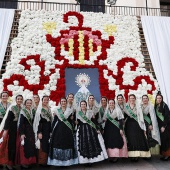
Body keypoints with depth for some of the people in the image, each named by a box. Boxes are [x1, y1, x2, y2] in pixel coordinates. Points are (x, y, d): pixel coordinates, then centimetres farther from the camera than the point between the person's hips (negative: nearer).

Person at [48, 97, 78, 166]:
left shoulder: (69, 110, 7)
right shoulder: (57, 110, 6)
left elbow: (71, 122, 11)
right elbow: (54, 121, 4)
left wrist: (72, 119, -9)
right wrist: (52, 131, 1)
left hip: (67, 130, 0)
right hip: (58, 129, 0)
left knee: (67, 144, 1)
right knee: (58, 144, -2)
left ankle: (67, 162, 12)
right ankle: (58, 161, 9)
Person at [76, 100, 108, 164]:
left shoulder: (90, 112, 5)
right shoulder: (78, 113, 6)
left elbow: (94, 121, 3)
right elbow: (77, 123, 7)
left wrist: (97, 129, -4)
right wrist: (76, 131, 3)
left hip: (90, 129, 0)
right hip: (82, 130, 0)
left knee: (92, 143, -3)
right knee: (83, 145, -1)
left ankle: (92, 159, 7)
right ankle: (84, 160, 7)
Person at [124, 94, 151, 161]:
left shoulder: (138, 107, 7)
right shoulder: (126, 107, 8)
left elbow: (141, 117, 3)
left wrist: (143, 128, -2)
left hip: (137, 125, 0)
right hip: (129, 125, 0)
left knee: (138, 140, -3)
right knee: (131, 140, -2)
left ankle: (137, 155, 2)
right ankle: (132, 155, 3)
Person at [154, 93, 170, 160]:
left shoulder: (164, 105, -7)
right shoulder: (156, 107, 9)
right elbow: (156, 117, 10)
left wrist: (164, 126, -15)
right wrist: (160, 126, 3)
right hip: (160, 125, 5)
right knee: (162, 139, 3)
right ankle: (164, 154, 8)